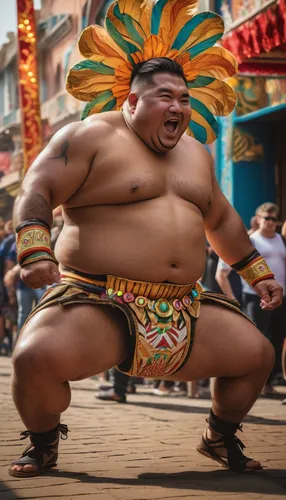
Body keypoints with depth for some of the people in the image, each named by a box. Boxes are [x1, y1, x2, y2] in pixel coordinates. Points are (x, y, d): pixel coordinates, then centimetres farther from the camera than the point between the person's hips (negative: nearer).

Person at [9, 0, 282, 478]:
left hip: (181, 309, 6)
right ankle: (43, 444, 2)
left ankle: (220, 438, 28)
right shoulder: (91, 137, -4)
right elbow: (36, 192, -10)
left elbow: (221, 221, 31)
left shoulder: (195, 153, 19)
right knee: (37, 357, -31)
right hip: (96, 303, -6)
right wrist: (36, 253, -26)